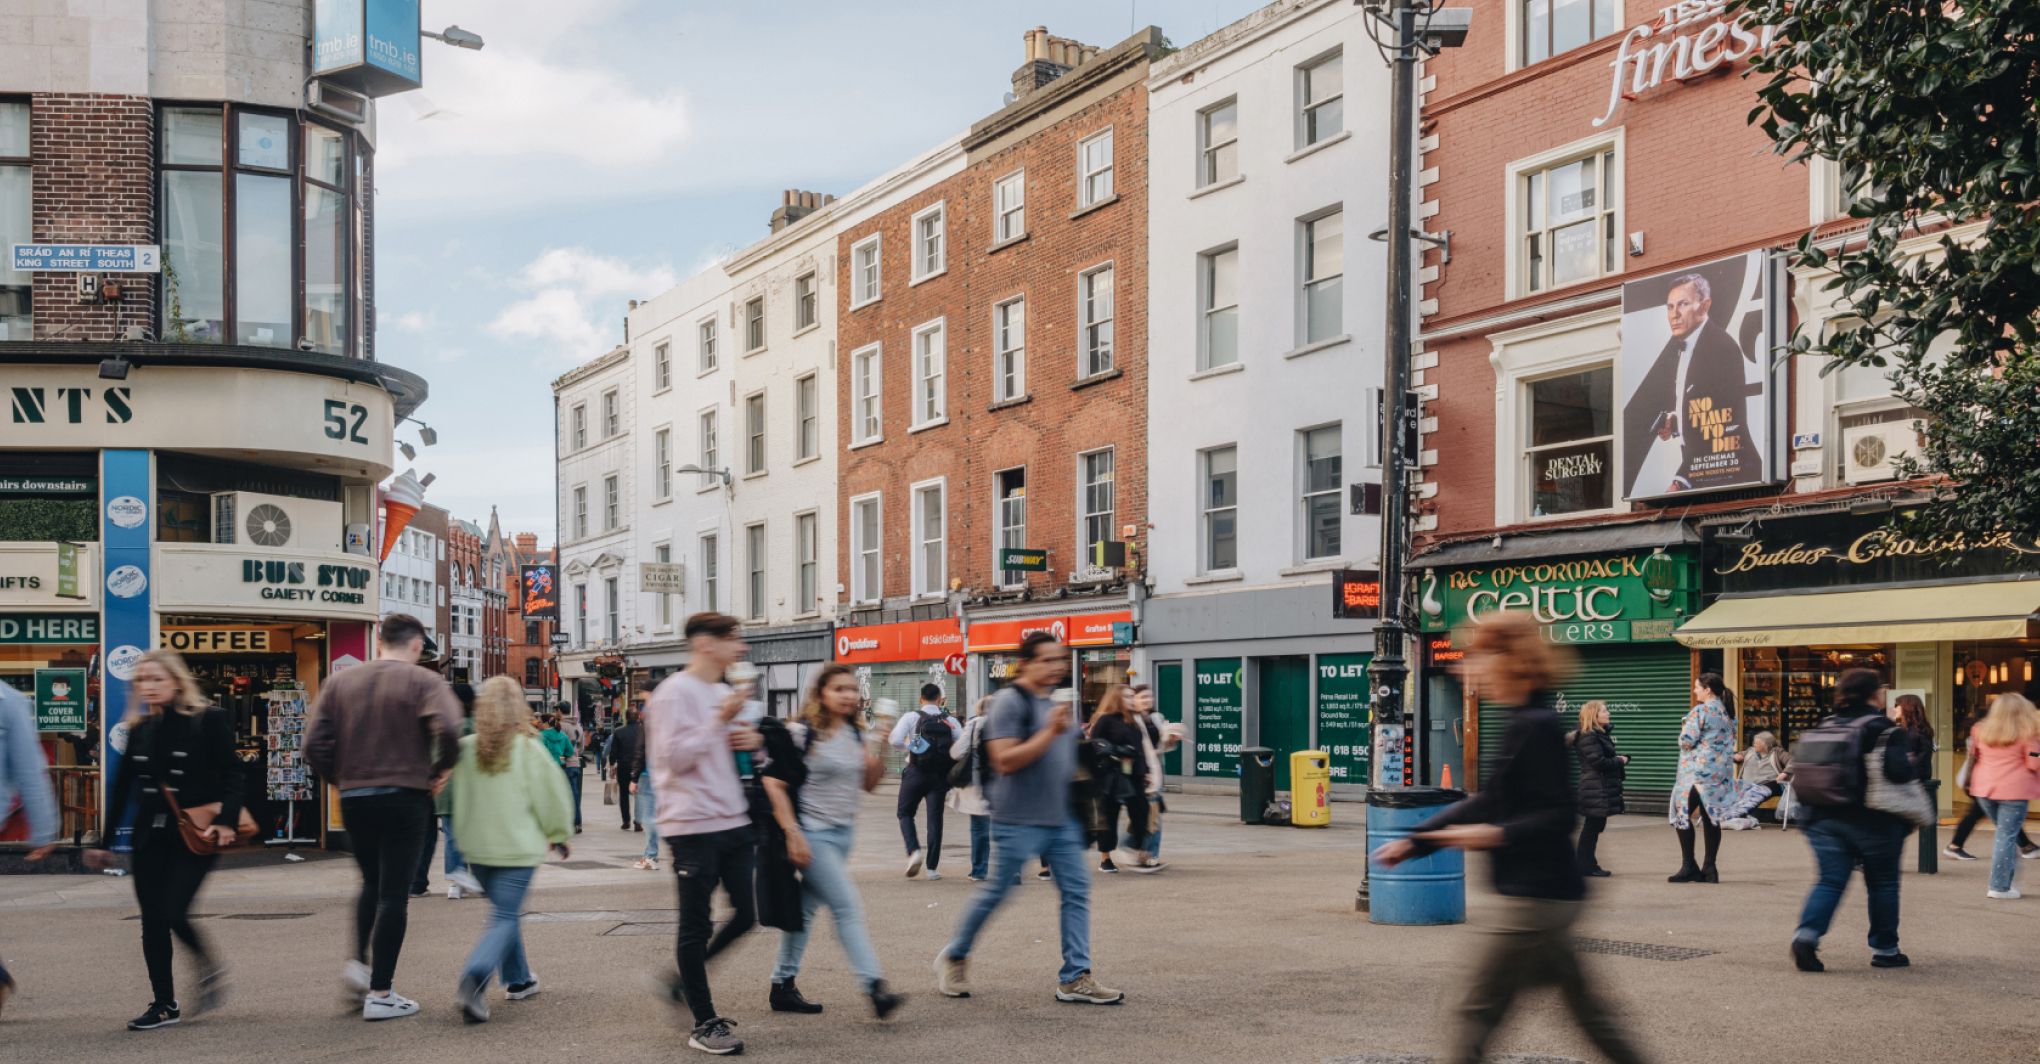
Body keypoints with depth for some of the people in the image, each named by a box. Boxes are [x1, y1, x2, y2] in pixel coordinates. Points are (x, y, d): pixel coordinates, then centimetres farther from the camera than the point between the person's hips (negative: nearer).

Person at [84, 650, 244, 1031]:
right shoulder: (139, 729, 11)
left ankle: (210, 968, 13)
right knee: (152, 921, 5)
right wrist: (105, 841, 14)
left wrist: (226, 821, -21)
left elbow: (231, 773, -8)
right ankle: (164, 1003, 15)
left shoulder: (209, 720, -5)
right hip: (150, 838, 6)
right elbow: (122, 786, 15)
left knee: (173, 913, -14)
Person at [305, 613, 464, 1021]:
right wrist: (440, 769, -6)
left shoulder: (340, 681, 7)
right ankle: (379, 993, 1)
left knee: (372, 884, 24)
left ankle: (358, 961, 10)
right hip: (405, 797, -4)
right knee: (393, 891, 1)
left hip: (353, 799, 4)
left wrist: (341, 777, 13)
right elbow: (448, 730, -22)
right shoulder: (424, 682, -5)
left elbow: (315, 745, 1)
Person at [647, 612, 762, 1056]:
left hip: (733, 821, 8)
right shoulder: (675, 693, -11)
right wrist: (720, 721, -20)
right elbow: (674, 757, -18)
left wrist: (749, 740, 3)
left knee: (746, 915, 9)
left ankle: (685, 974, 29)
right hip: (693, 825, -8)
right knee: (697, 926, 1)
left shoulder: (725, 693, 14)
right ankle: (705, 1024, 8)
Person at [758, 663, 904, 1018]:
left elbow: (869, 784, 13)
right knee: (848, 908, -13)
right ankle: (874, 987, -16)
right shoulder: (800, 735, -12)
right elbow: (774, 785, -13)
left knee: (805, 909, 13)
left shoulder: (856, 736, 10)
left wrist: (880, 752, -5)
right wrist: (793, 835, -17)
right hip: (813, 835, -7)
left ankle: (783, 986, 21)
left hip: (844, 833, 7)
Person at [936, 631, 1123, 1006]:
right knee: (995, 892, 2)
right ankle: (954, 957, 22)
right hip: (1019, 819, -8)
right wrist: (1051, 731, -24)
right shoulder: (1010, 701, -12)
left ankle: (1075, 978, 4)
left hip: (1061, 817, 8)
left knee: (1076, 892, 1)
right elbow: (1004, 761, -20)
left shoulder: (1057, 699, 15)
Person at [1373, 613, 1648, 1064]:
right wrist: (1413, 842, 16)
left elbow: (1559, 817, -21)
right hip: (1546, 895, 10)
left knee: (1477, 1011, -4)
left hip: (1537, 898, -10)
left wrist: (1497, 835, -30)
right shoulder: (1525, 723, 14)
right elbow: (1486, 804, 18)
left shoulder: (1537, 727, -17)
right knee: (1584, 1006, 16)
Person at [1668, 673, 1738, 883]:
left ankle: (1689, 867, -4)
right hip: (1722, 772, 8)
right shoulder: (1727, 712, 12)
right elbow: (1731, 741, 20)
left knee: (1682, 814, -1)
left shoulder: (1700, 711, -14)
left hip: (1698, 771, -8)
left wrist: (1684, 729, 3)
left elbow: (1687, 741, -16)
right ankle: (1709, 868, 10)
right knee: (1711, 818, 10)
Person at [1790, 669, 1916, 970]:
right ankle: (1884, 949, 20)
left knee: (1830, 880, 3)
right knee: (1883, 883, 12)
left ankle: (1807, 933, -20)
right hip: (1872, 820, -4)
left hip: (1824, 818, 4)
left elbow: (1802, 767, 10)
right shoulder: (1885, 730, -9)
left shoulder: (1825, 727, 9)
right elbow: (1899, 771, -21)